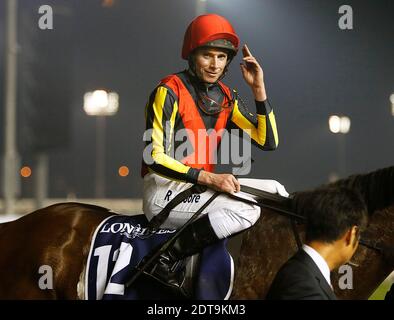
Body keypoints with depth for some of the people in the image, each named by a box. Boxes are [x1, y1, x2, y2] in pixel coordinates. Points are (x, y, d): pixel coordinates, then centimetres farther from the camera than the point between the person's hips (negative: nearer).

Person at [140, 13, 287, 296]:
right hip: (165, 191, -8)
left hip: (203, 185, 8)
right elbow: (155, 157, -17)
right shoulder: (169, 92, -10)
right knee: (246, 208, -27)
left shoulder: (226, 97, 11)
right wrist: (208, 178, -26)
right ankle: (167, 259, -24)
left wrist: (258, 89, -2)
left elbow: (268, 142, 7)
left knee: (276, 192, -1)